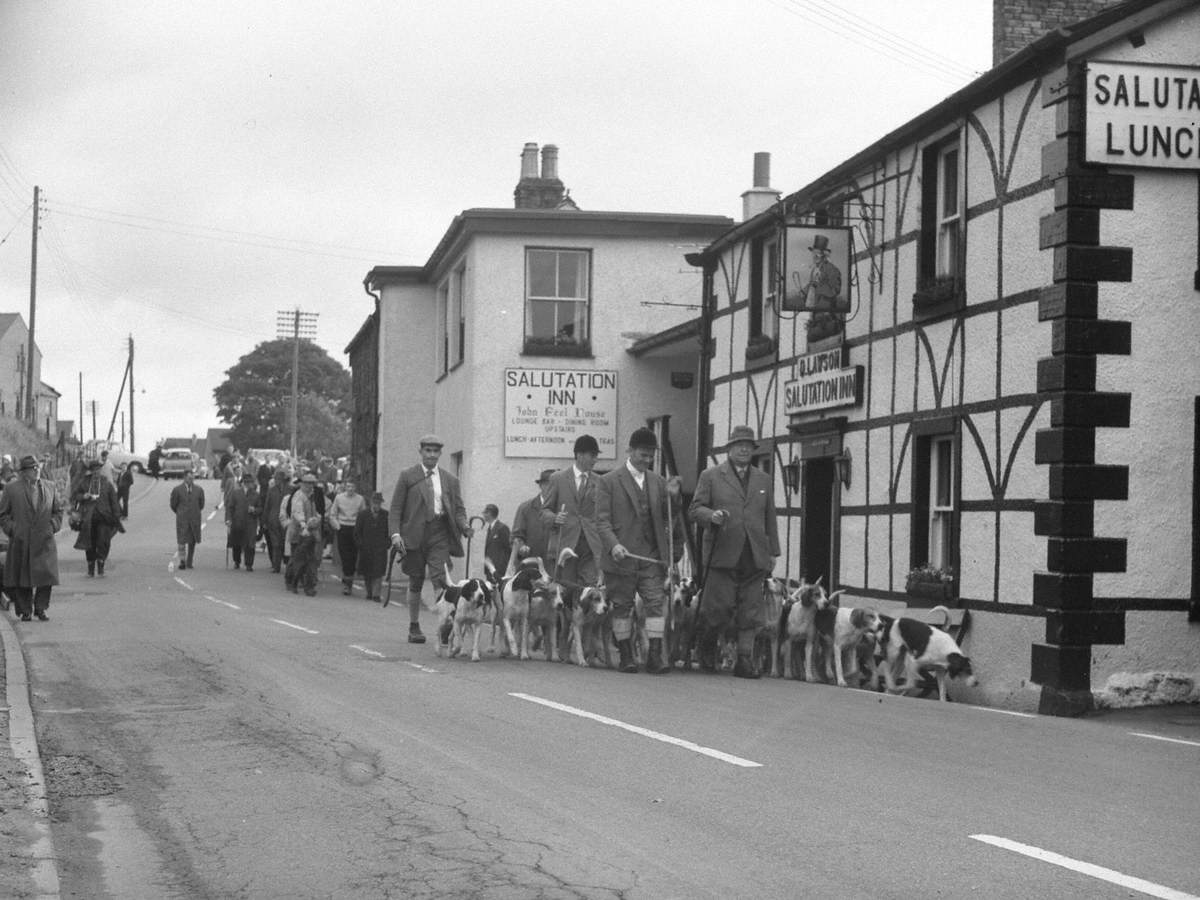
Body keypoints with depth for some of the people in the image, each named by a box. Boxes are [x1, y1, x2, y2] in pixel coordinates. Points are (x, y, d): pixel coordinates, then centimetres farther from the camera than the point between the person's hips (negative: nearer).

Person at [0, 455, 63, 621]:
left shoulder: (49, 488, 11)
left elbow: (58, 511, 16)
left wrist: (52, 527, 2)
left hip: (44, 541, 2)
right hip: (21, 542, -2)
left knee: (46, 575, -4)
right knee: (22, 577, 1)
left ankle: (41, 609, 8)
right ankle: (25, 610, 11)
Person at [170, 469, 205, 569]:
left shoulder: (199, 490, 4)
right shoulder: (177, 490, -3)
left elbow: (201, 504, 15)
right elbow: (173, 505, 6)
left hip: (195, 519, 2)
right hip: (182, 519, -2)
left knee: (192, 542, 4)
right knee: (182, 541, -5)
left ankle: (189, 563, 12)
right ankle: (182, 561, 3)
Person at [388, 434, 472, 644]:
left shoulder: (450, 480, 12)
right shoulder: (407, 476, 5)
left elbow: (459, 509, 12)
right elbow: (395, 508, 2)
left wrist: (465, 526, -8)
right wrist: (395, 533, -11)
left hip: (439, 534, 0)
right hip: (414, 534, 0)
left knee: (440, 580, -14)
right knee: (415, 583, 7)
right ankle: (414, 627, 18)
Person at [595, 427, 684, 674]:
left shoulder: (658, 482, 13)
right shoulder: (608, 481, 1)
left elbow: (668, 518, 13)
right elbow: (602, 520, -5)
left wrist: (672, 496, -5)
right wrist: (613, 545, -20)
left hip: (652, 558, 3)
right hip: (621, 558, -3)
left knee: (656, 604, -6)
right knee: (622, 607, 5)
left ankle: (655, 656, -5)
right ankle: (626, 656, 15)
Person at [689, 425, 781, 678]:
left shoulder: (764, 480, 18)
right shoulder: (711, 476, 7)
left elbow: (770, 519, 19)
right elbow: (694, 510, 3)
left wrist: (773, 552, 14)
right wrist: (711, 515, -18)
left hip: (755, 557, 3)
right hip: (723, 555, -3)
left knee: (751, 612, -1)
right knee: (720, 609, -6)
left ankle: (745, 660, 4)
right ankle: (707, 646, 18)